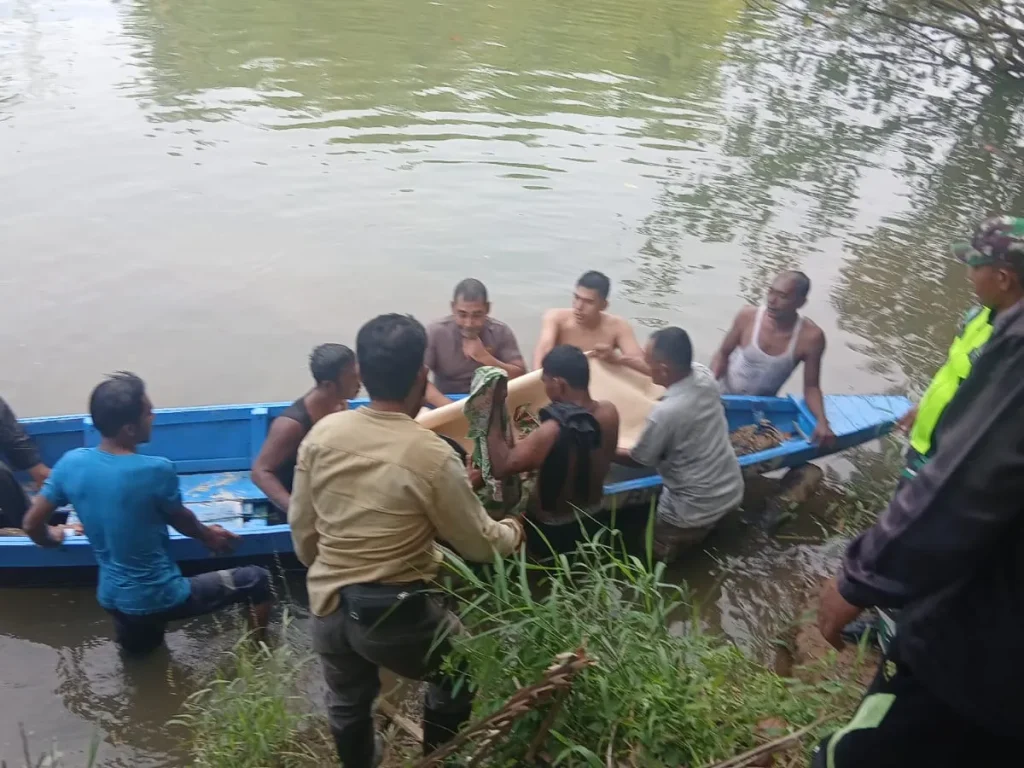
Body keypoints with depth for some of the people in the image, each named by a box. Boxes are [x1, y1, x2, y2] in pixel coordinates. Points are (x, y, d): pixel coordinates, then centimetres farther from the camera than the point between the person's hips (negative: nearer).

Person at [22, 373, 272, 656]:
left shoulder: (71, 462, -10)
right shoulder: (156, 470, -26)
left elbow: (32, 524, 0)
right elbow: (181, 520, -7)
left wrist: (53, 538, 23)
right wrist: (207, 535, 15)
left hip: (112, 597, 7)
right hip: (158, 598, -7)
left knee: (138, 647, 40)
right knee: (256, 580, 8)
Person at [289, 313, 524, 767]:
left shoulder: (321, 434, -7)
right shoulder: (432, 455, -21)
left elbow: (302, 530, 4)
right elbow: (478, 544, -7)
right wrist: (511, 533, 15)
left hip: (328, 605, 5)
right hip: (394, 613, -5)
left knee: (348, 704, 29)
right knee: (458, 674, 24)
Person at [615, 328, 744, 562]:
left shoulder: (665, 413, -31)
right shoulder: (704, 375, -13)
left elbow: (637, 460, -12)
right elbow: (674, 373, 12)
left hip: (696, 509, -6)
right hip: (732, 490, 6)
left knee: (653, 554, 19)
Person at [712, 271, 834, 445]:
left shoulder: (811, 337, -24)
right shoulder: (748, 316, -22)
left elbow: (811, 387, -13)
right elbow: (723, 354, -7)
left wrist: (822, 422, -30)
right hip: (724, 396, 0)